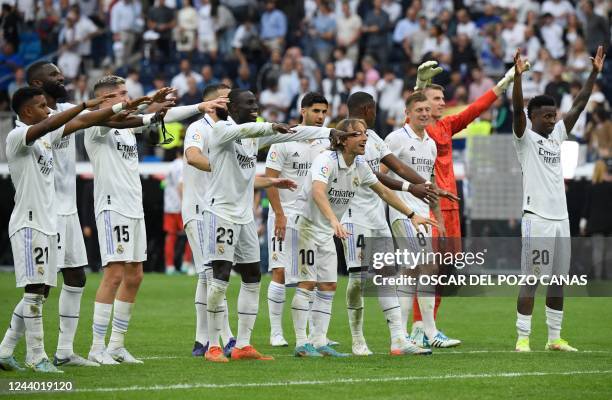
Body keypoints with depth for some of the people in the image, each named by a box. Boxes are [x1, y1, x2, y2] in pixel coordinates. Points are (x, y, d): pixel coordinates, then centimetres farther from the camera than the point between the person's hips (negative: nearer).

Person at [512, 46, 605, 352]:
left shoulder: (557, 136, 16)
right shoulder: (524, 138, -1)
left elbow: (578, 106, 16)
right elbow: (517, 110, -17)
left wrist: (594, 73, 11)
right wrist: (518, 76, -30)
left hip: (560, 218, 7)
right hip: (536, 217, -7)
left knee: (557, 280, 9)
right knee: (531, 279, -6)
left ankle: (554, 338, 14)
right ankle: (522, 338, -4)